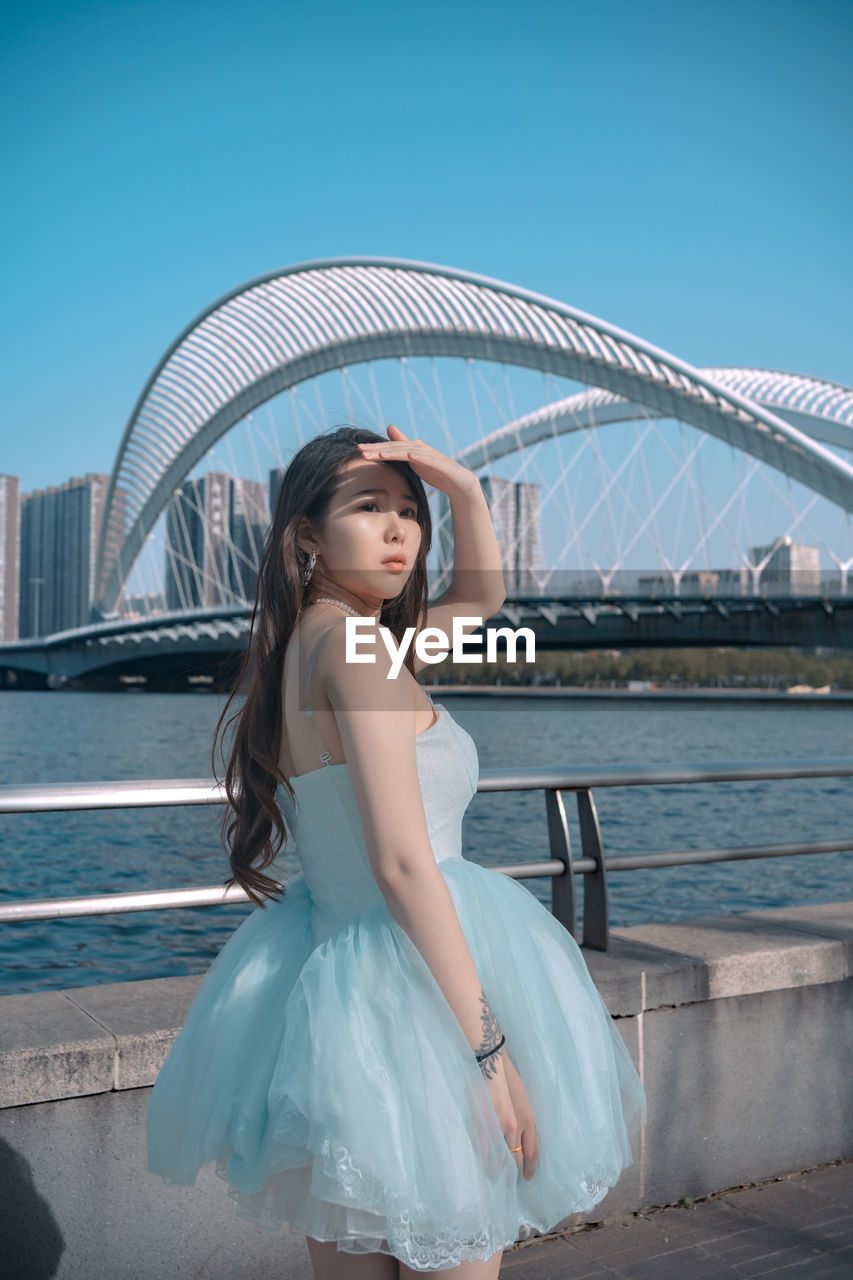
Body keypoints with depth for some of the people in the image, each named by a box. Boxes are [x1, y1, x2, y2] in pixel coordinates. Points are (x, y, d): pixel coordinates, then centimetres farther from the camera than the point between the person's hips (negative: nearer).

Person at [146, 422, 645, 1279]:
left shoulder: (302, 646, 11)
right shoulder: (354, 643, -16)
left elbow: (480, 598, 25)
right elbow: (402, 864, -23)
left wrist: (465, 491, 8)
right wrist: (490, 1048, -21)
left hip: (327, 975, 9)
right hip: (412, 983, -9)